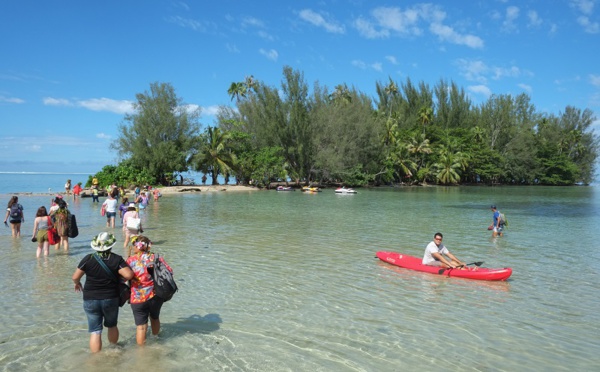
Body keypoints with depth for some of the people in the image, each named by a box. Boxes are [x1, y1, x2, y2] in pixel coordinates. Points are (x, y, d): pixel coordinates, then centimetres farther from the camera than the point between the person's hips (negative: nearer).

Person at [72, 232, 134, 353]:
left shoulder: (88, 259, -9)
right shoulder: (117, 259, -11)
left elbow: (75, 277, -4)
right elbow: (129, 275, -20)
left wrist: (77, 283, 18)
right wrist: (122, 279, 2)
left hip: (91, 300, -1)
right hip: (111, 299, 1)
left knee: (95, 331, 6)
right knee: (112, 326, 23)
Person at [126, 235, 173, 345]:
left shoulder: (131, 260, -10)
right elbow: (169, 271, -3)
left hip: (138, 298, -3)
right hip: (156, 296, 3)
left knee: (141, 326, 7)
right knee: (155, 318, 27)